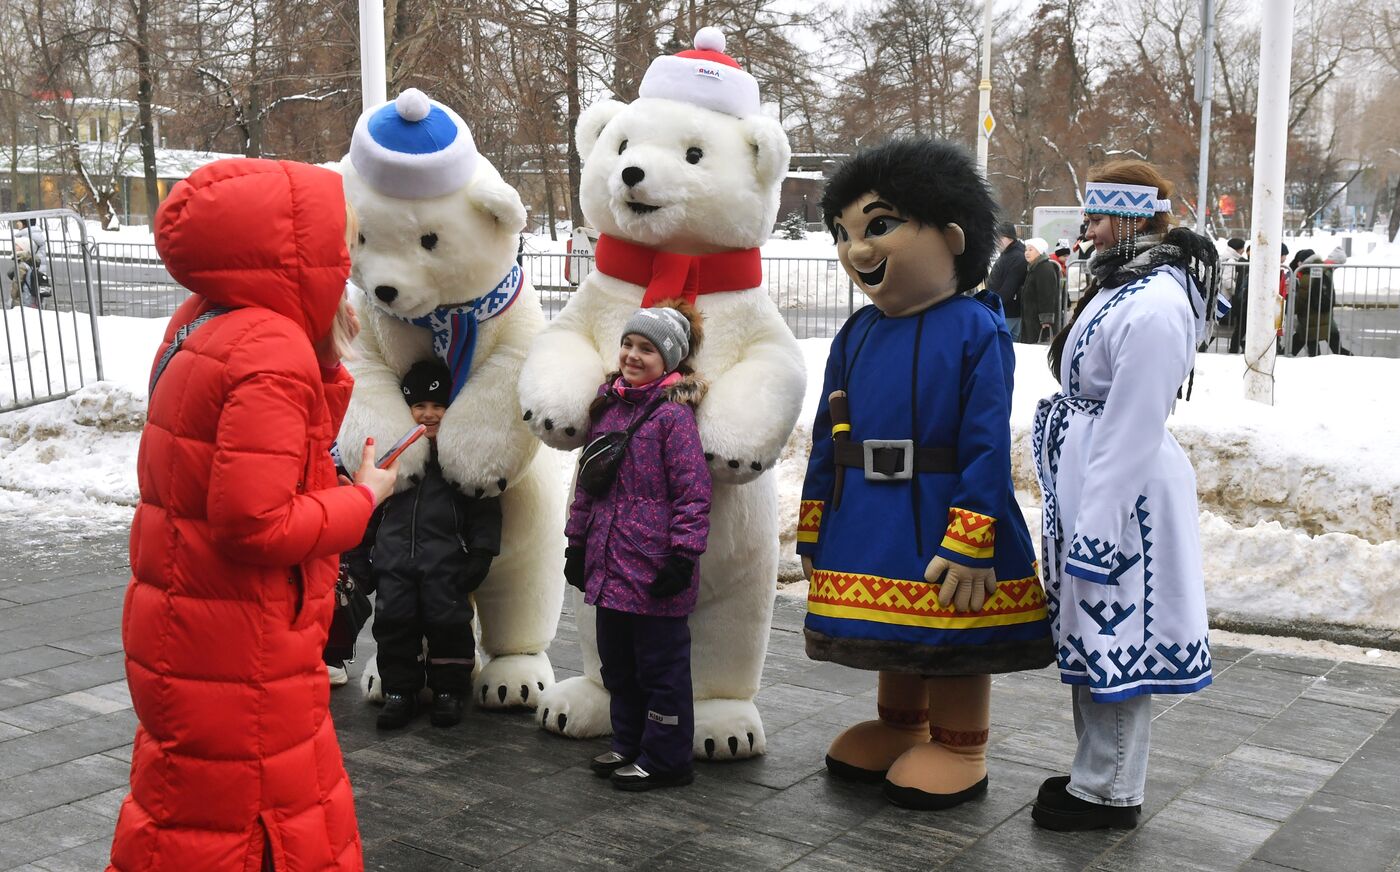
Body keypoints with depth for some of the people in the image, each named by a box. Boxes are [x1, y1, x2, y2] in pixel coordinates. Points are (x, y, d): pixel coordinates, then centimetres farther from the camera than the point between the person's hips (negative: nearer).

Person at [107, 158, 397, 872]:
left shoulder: (200, 325, 4)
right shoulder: (275, 354, -24)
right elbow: (256, 523, -29)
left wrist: (326, 345, 2)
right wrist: (364, 497, -14)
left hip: (184, 634, 9)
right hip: (235, 651, -9)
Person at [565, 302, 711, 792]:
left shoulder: (673, 413, -12)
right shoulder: (606, 406, 11)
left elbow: (693, 493, -15)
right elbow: (587, 483, 17)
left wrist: (683, 557, -17)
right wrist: (577, 544, 17)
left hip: (655, 569, -8)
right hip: (609, 566, 8)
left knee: (661, 668, 4)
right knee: (617, 665, 18)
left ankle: (664, 760, 15)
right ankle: (628, 747, 33)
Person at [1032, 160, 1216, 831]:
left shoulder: (1154, 306, -20)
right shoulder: (1121, 286, 12)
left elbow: (1132, 433, -23)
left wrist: (1095, 530, -21)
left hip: (1125, 493, -11)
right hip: (1085, 485, 11)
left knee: (1114, 639, 1)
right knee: (1090, 636, 19)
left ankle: (1111, 793, 16)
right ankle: (1095, 772, 33)